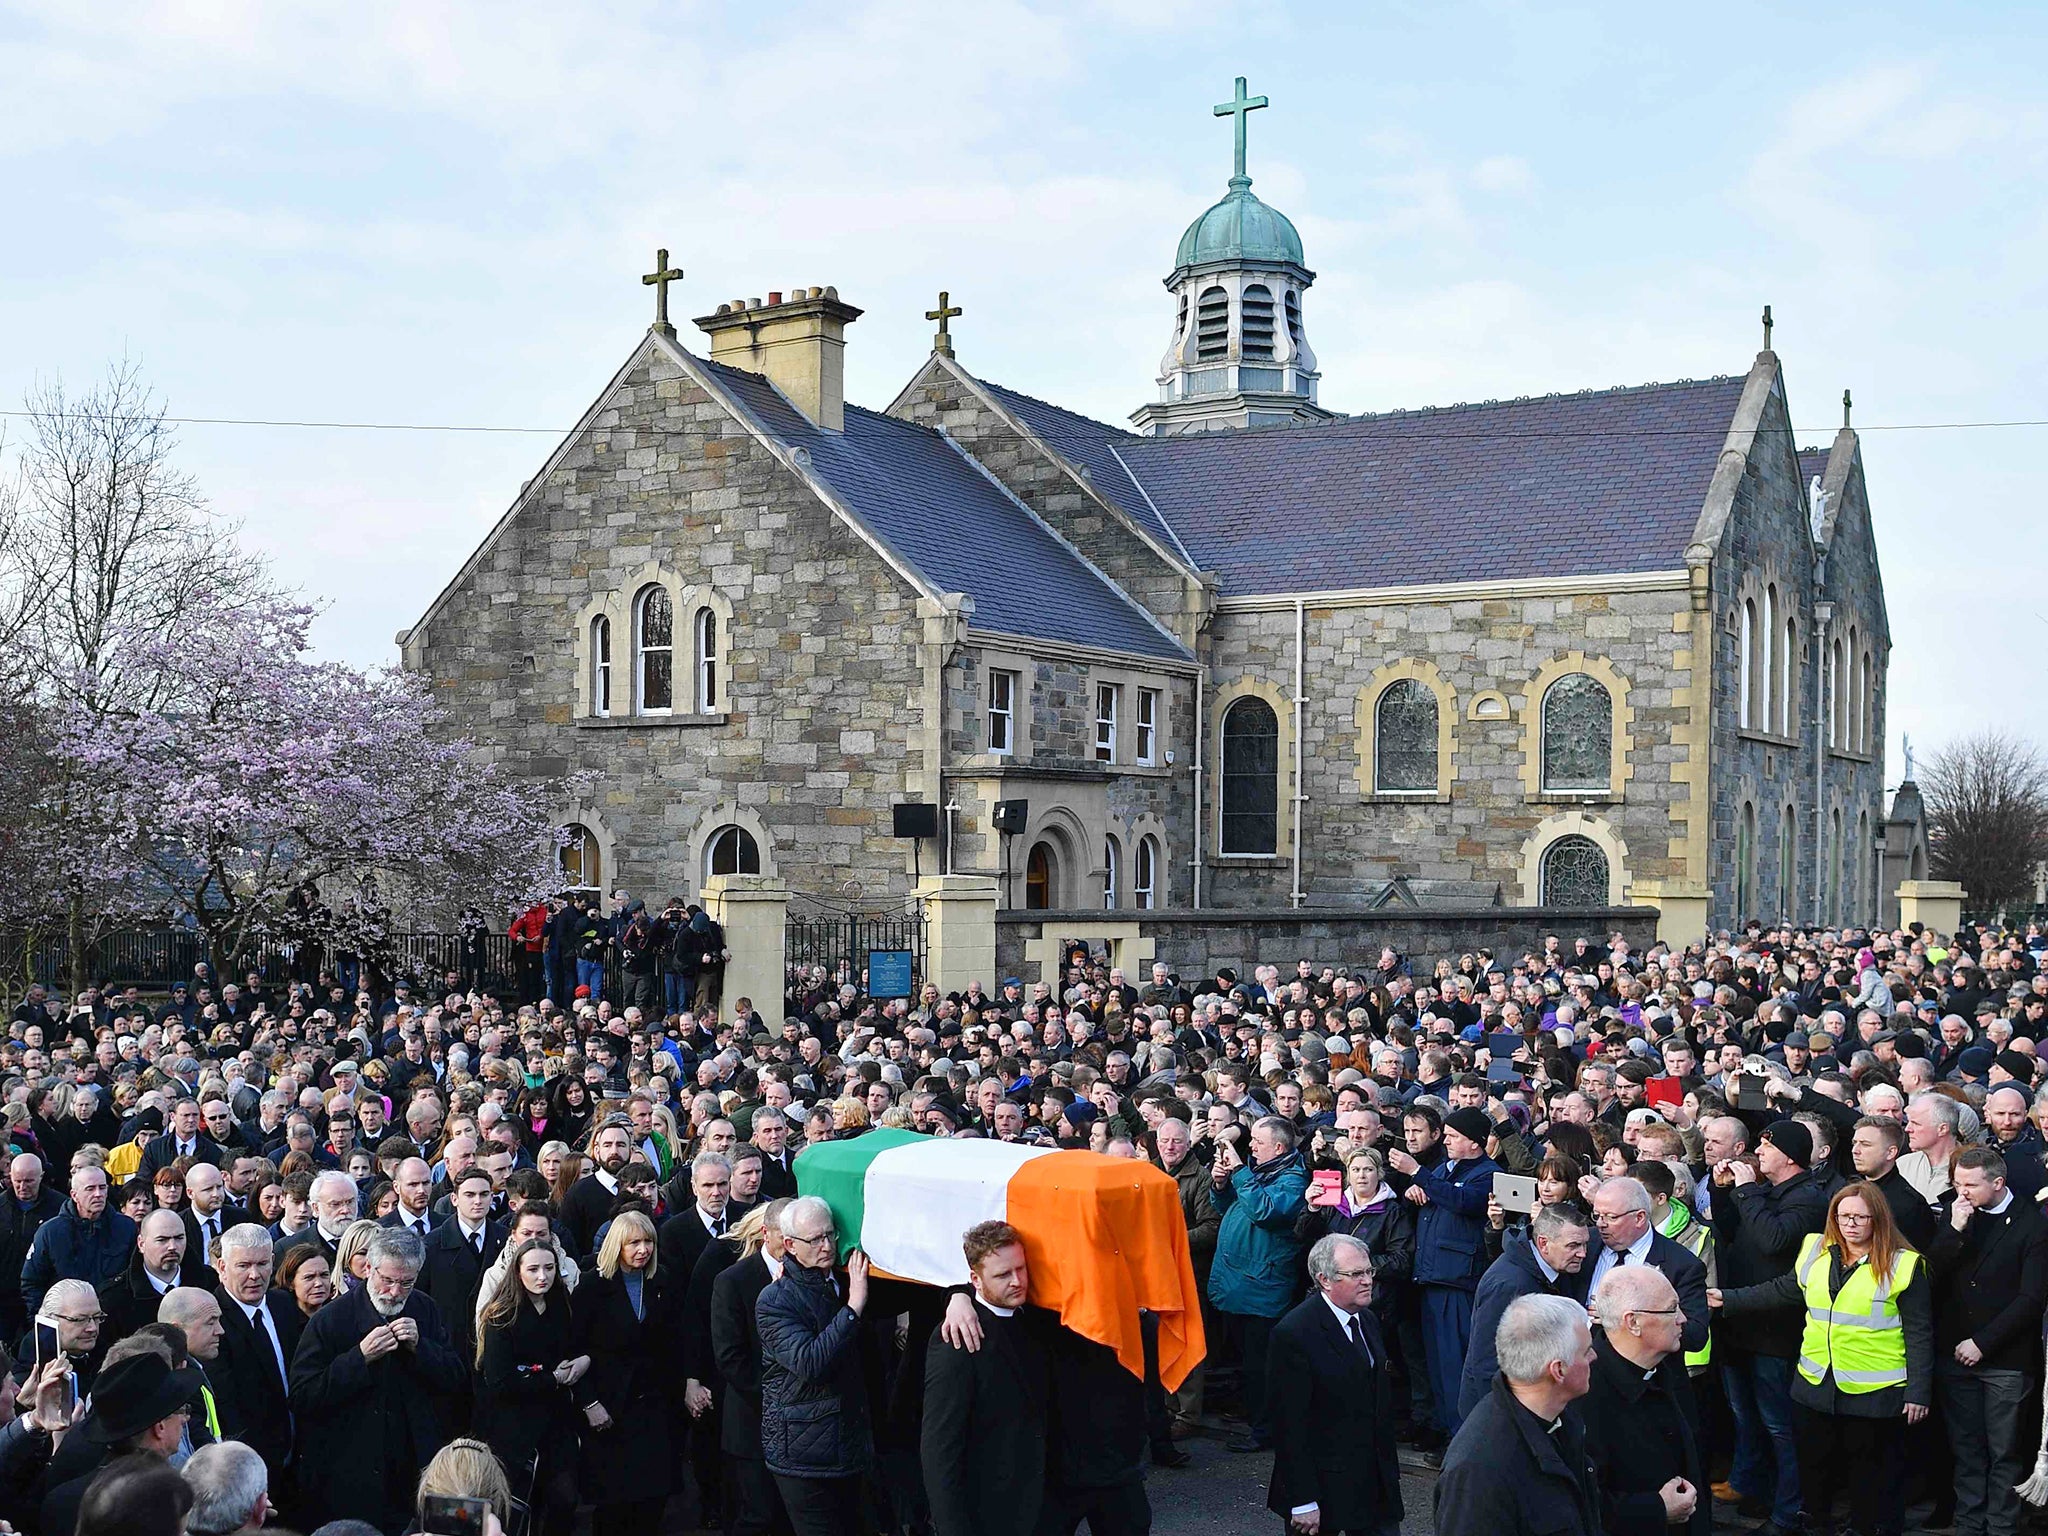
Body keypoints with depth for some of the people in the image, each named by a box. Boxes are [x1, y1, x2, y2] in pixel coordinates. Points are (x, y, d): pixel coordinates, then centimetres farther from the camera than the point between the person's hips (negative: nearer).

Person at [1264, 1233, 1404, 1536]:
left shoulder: (1368, 1320, 8)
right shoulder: (1293, 1333, -18)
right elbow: (1289, 1425, -18)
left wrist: (1390, 1469, 16)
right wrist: (1303, 1502, -19)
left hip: (1376, 1481, 7)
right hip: (1323, 1486, -7)